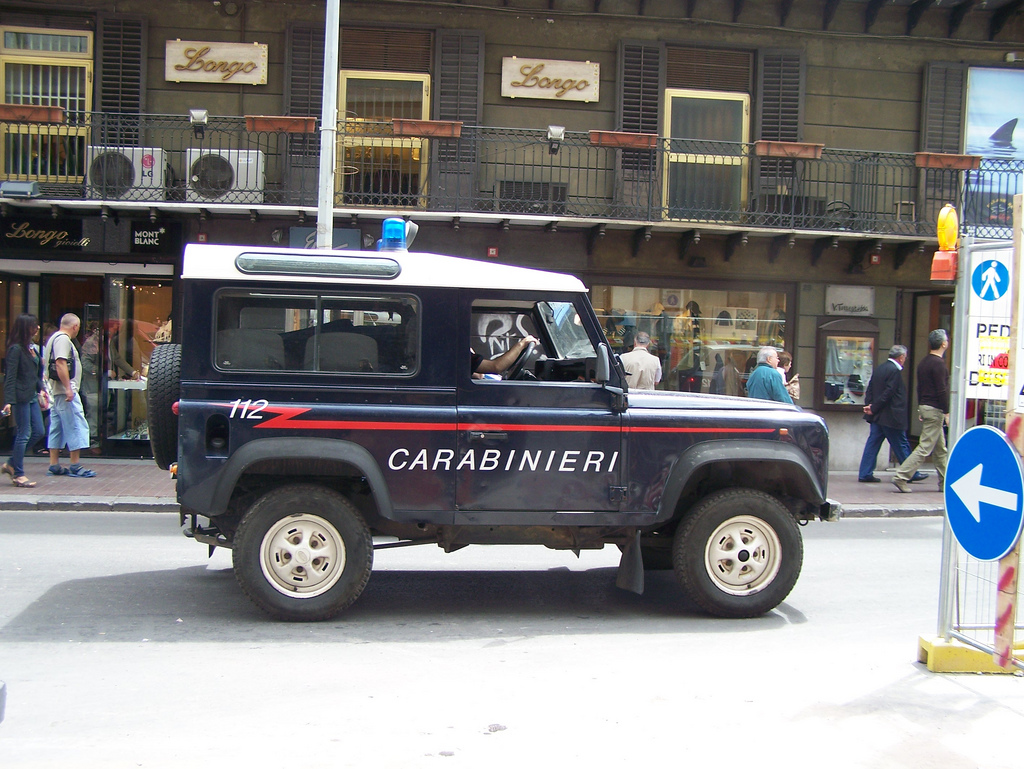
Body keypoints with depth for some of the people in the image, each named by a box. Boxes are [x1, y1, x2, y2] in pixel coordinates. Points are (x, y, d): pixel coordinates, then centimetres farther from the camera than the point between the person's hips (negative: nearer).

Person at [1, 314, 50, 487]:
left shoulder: (32, 348, 14)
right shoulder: (16, 349, -11)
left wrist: (40, 389, 12)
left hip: (32, 396, 9)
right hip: (21, 397, -9)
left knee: (38, 432, 9)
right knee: (24, 434, -4)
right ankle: (18, 474, 6)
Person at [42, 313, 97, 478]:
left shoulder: (54, 338, 20)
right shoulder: (63, 339, -11)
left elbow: (45, 362, 24)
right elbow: (60, 363, -22)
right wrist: (68, 388, -25)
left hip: (56, 391, 11)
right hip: (65, 391, -11)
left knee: (57, 428, 11)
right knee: (76, 426, -9)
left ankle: (54, 465, 14)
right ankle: (75, 466, -9)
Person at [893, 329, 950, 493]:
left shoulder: (924, 362, 13)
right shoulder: (938, 363, -15)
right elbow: (941, 390, -19)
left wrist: (921, 409, 23)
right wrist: (947, 412, -15)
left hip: (925, 407, 10)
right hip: (935, 410, -10)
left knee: (940, 449, 15)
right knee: (925, 447, -8)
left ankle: (945, 482, 20)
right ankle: (901, 477, -12)